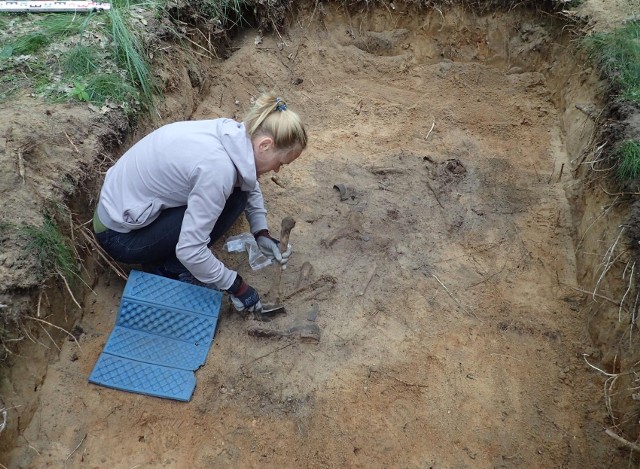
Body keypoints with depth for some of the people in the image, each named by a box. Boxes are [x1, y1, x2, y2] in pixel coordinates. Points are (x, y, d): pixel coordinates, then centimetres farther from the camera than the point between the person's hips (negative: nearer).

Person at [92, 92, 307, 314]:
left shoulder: (231, 133, -6)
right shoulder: (218, 168, -32)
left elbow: (250, 185, 14)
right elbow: (189, 250, -29)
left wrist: (262, 233, 2)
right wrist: (236, 286, -17)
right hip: (121, 236, -8)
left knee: (237, 186, 3)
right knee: (233, 197, -17)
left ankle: (164, 255, 7)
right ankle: (169, 268, -4)